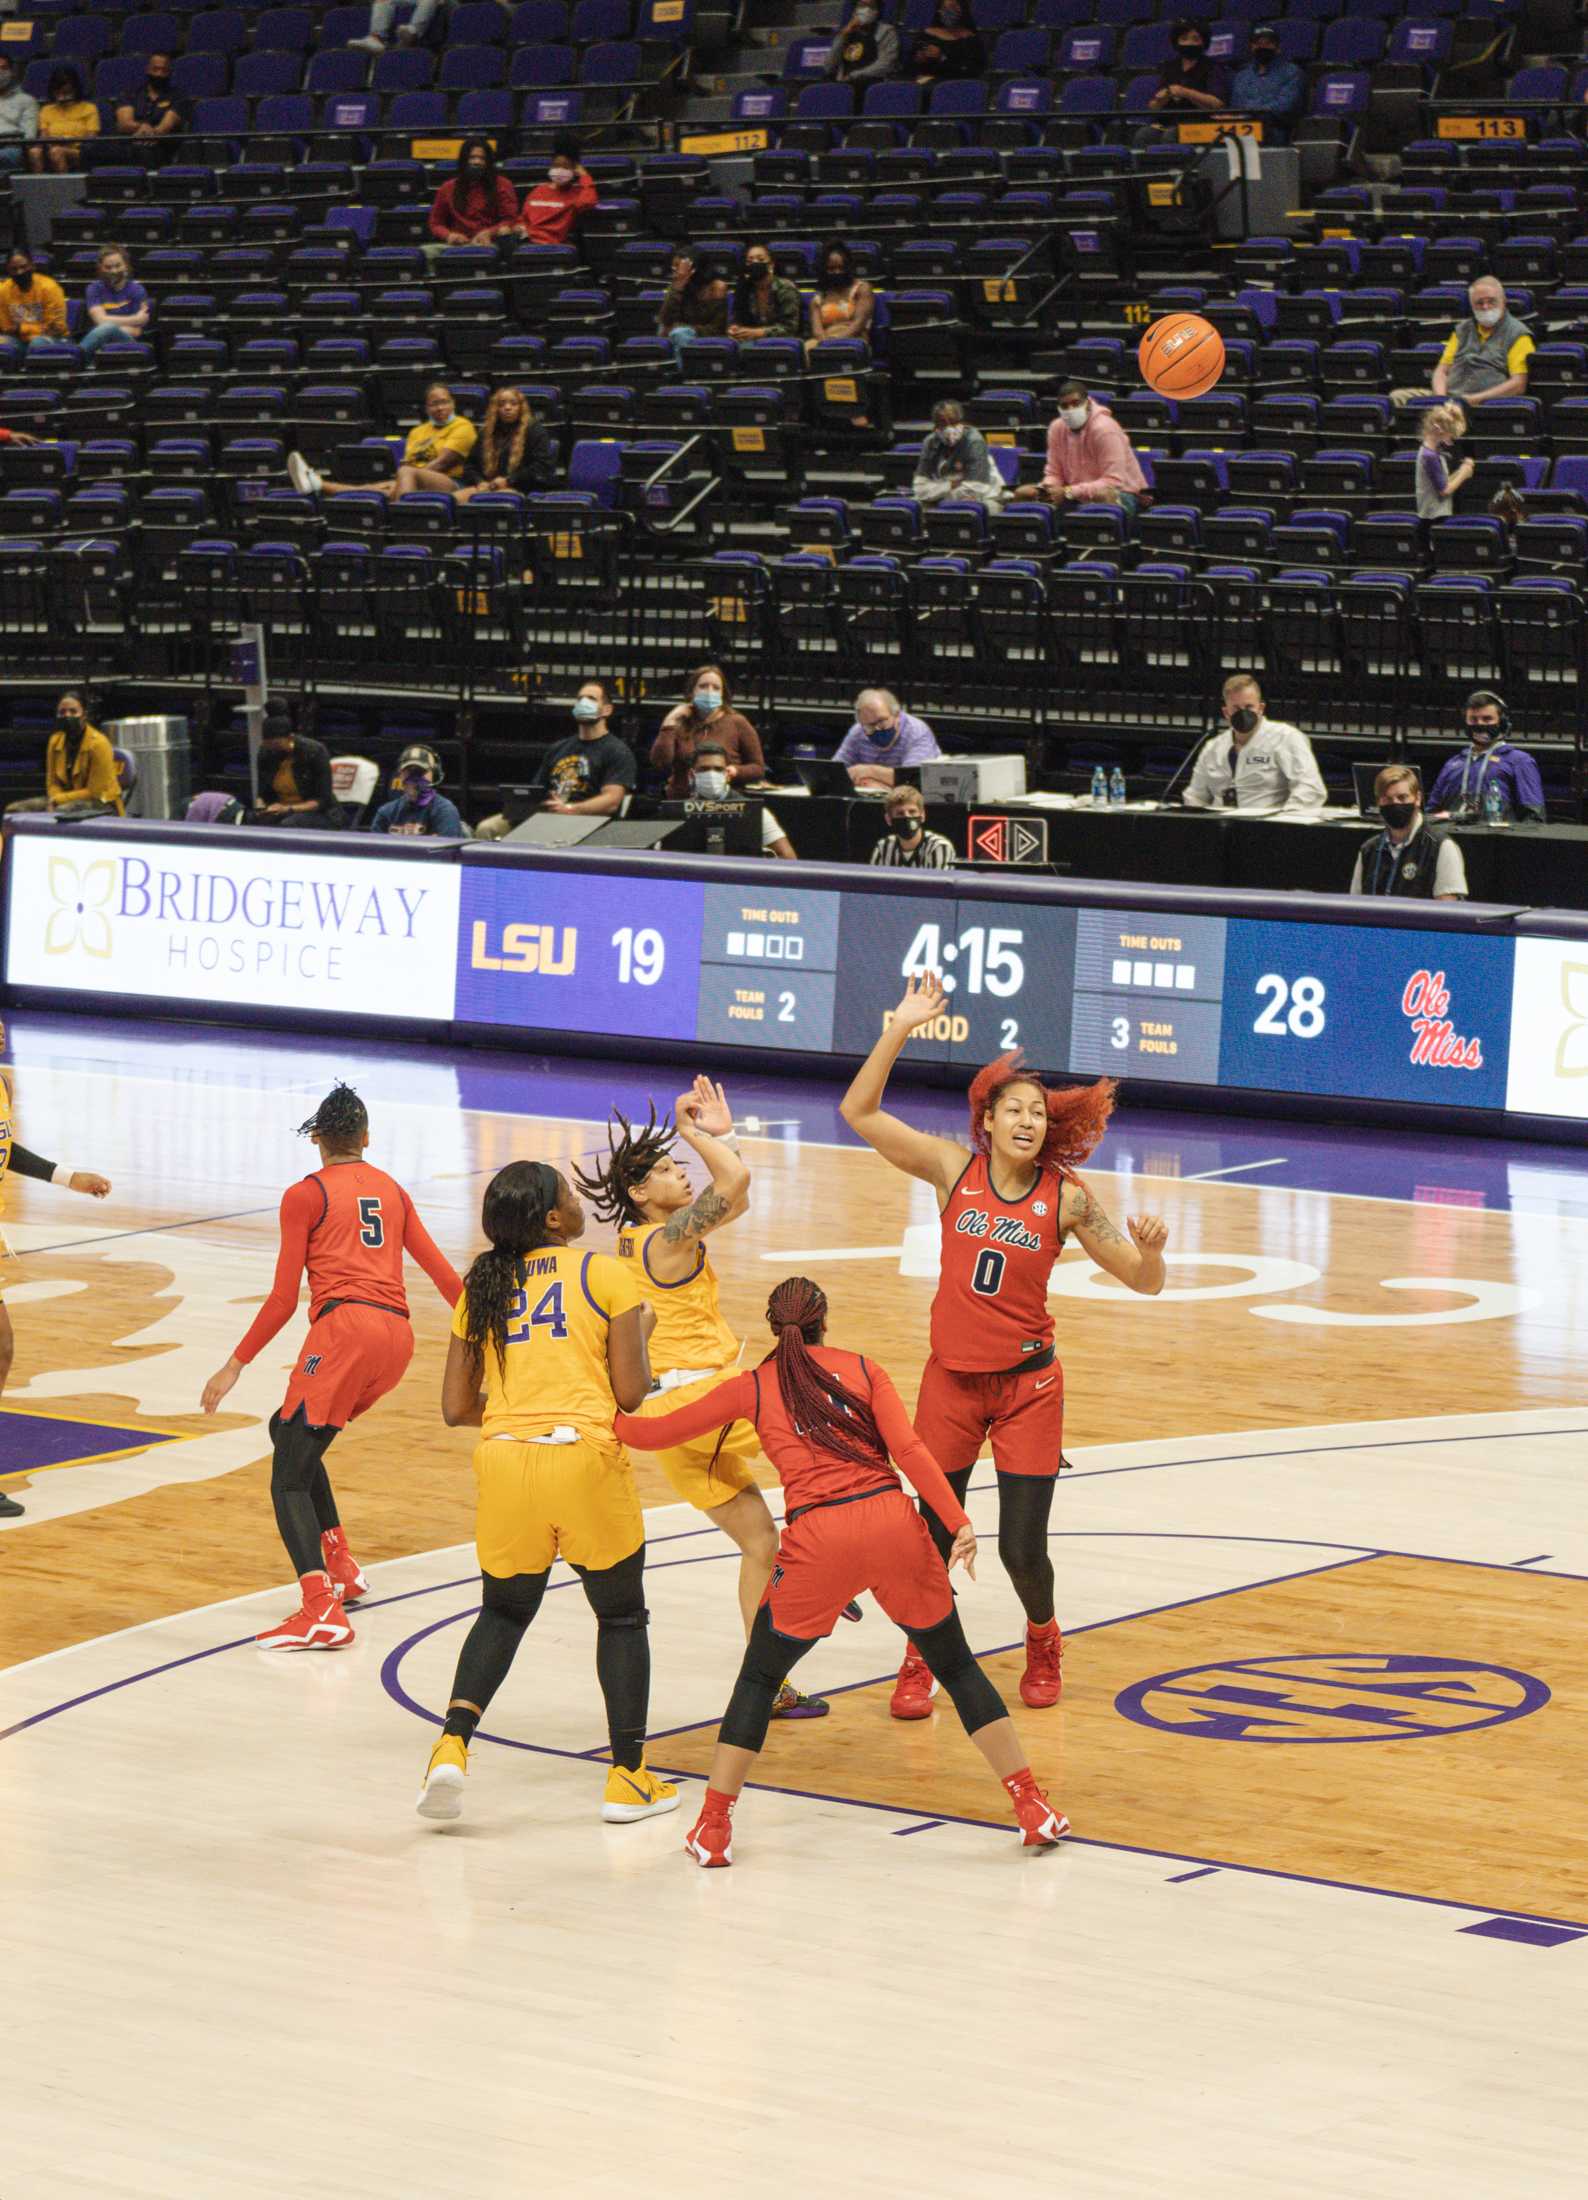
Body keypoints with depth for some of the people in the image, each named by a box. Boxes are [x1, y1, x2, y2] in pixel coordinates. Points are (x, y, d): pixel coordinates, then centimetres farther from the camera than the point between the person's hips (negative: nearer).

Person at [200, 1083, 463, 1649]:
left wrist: (235, 1365, 6)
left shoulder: (306, 1195, 5)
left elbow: (284, 1299, 0)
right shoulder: (392, 1189, 20)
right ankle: (340, 1567, 18)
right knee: (289, 1430, 25)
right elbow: (443, 1272, 20)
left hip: (345, 1327, -6)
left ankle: (322, 1612, -26)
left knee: (289, 1478, -6)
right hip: (397, 1335, 6)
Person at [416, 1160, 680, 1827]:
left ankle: (452, 1745, 1)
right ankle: (628, 1778, 17)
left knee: (503, 1613, 22)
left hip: (503, 1457, 4)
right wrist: (640, 1331, 18)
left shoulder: (481, 1288, 13)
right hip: (585, 1457, -4)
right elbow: (631, 1391, -2)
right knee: (622, 1616, 15)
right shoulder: (605, 1275, 2)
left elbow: (456, 1409, 12)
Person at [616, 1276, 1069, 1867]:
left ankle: (712, 1829, 10)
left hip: (817, 1539, -1)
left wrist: (613, 1421, 40)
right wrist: (958, 1524, -4)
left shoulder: (752, 1387, 15)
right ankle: (1034, 1810, 13)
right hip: (893, 1524, 1)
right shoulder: (862, 1368, 15)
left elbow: (656, 1432, 20)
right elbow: (909, 1450, 1)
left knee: (758, 1676, 17)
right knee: (956, 1666, 16)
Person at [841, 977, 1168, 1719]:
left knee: (1022, 1549, -3)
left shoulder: (1066, 1196, -8)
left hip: (1027, 1384, -1)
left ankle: (1043, 1642, 29)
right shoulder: (954, 1167, -5)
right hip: (951, 1379, 1)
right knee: (934, 1537, 5)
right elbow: (858, 1112, -8)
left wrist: (1151, 1250, -28)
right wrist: (898, 1031, -17)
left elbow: (1142, 1281, -6)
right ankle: (920, 1663, 29)